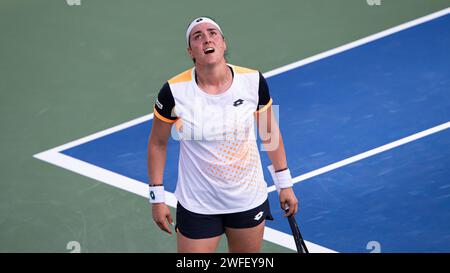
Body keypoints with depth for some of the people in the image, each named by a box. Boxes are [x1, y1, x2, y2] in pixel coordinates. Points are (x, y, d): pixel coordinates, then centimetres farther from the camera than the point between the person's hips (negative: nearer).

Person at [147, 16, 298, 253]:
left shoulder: (253, 82, -12)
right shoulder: (174, 91, -17)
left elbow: (269, 133, 5)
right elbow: (158, 143, -2)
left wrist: (284, 183, 8)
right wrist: (157, 197, -1)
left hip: (250, 201, 2)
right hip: (196, 206, -2)